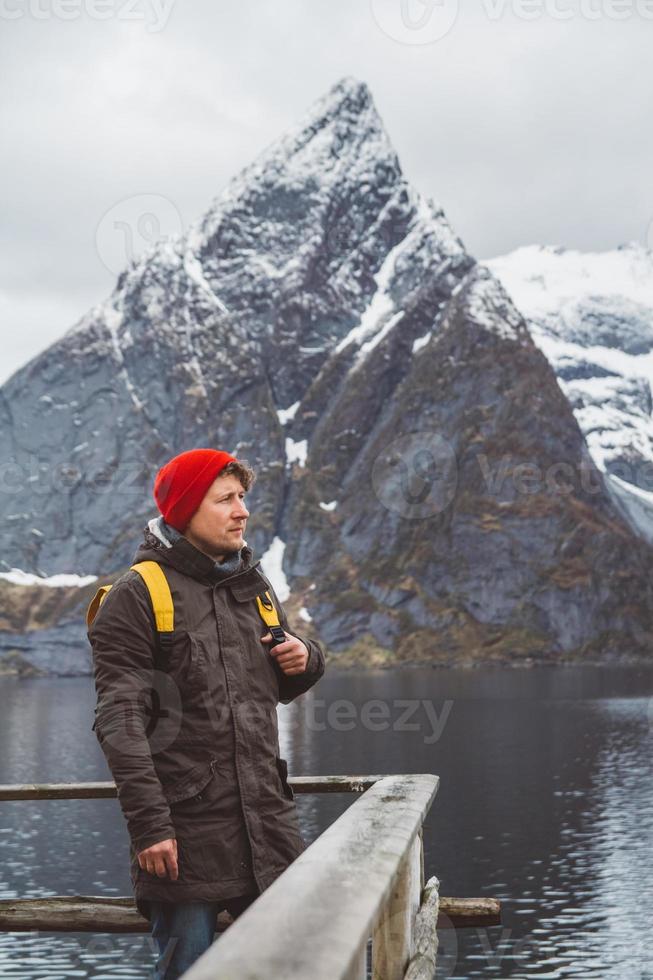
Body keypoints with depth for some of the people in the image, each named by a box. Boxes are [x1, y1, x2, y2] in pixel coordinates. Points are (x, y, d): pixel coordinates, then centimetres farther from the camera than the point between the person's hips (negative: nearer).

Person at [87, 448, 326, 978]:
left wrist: (306, 659, 3)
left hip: (268, 821, 6)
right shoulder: (139, 595, -5)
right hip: (188, 831, -6)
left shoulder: (254, 586, 14)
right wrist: (149, 824, -18)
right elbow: (120, 721, -11)